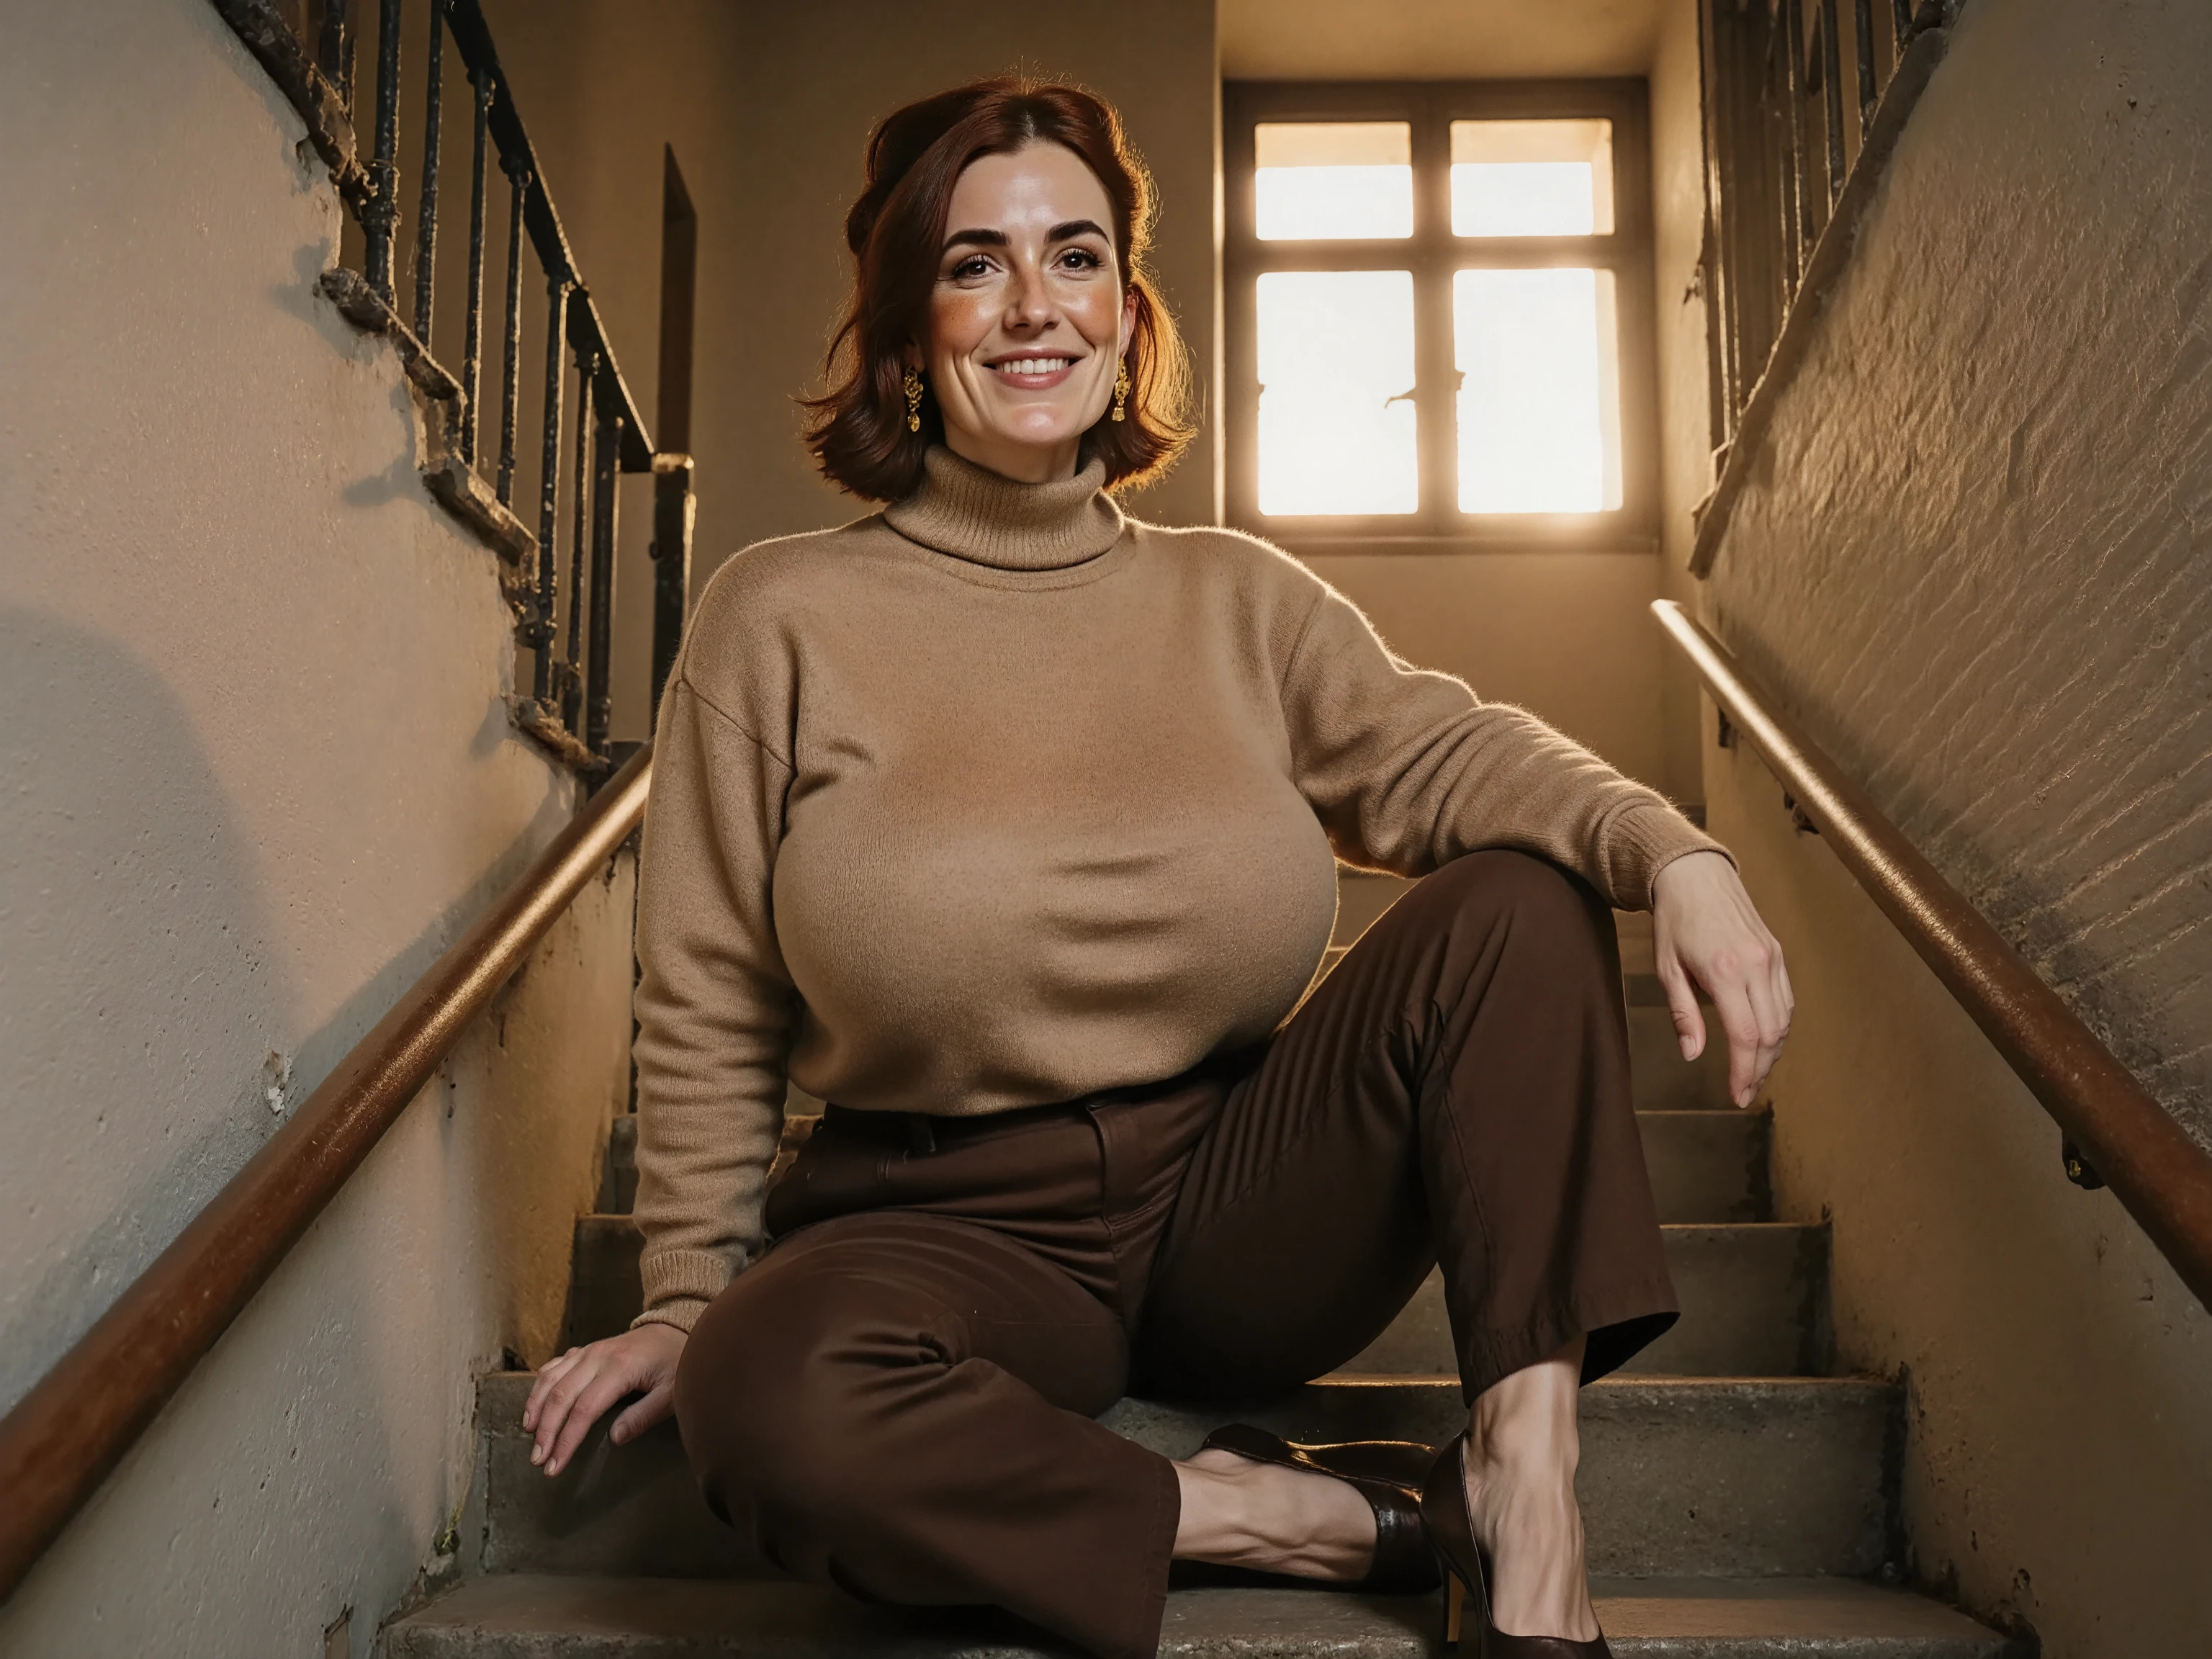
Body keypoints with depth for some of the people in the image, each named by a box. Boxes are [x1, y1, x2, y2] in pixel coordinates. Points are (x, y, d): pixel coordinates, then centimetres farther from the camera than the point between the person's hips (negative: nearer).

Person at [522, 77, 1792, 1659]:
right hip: (959, 1235, -2)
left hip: (1242, 1207, 3)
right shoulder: (781, 619, -2)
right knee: (768, 1394, -35)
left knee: (1518, 905, -17)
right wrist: (687, 1296, 0)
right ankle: (1369, 1517, -22)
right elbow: (712, 1011, 2)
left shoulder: (1240, 601, 7)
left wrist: (1674, 854, -27)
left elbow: (1442, 755, -7)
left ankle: (1529, 1488, -22)